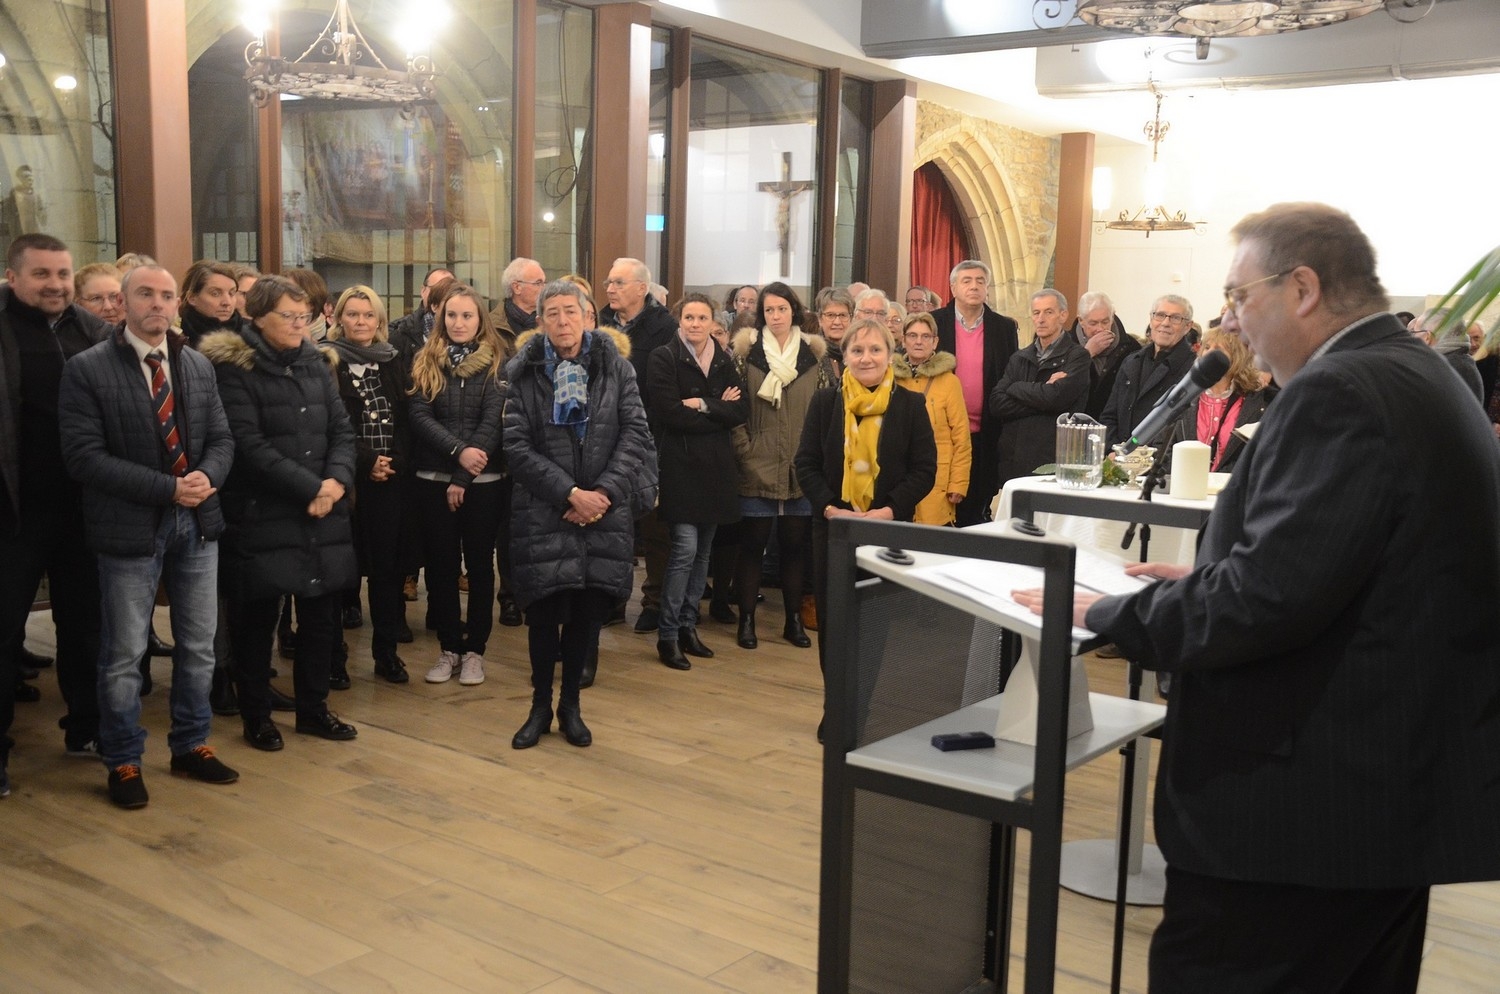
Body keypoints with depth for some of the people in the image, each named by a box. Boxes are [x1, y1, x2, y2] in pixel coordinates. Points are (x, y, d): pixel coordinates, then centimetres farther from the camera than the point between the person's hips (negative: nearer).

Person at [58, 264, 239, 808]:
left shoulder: (198, 366, 8)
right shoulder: (86, 369, -9)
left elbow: (221, 439, 9)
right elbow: (84, 457, -15)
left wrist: (206, 477, -14)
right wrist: (168, 488, -20)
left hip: (197, 521, 5)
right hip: (130, 526, -5)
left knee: (198, 646, 13)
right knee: (124, 654, 6)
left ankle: (191, 746, 30)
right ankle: (123, 762, 21)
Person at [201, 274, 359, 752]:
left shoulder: (315, 363, 11)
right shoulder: (235, 369, -8)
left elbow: (341, 430, 9)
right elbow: (249, 445, -16)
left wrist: (336, 479, -10)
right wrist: (310, 488, -17)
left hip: (322, 514, 6)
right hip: (261, 516, -5)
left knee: (322, 612, 11)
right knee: (256, 617, 4)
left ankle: (313, 707, 27)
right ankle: (256, 715, 20)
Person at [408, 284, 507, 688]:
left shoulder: (496, 364, -1)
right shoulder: (426, 362, 6)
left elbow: (492, 423, -9)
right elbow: (420, 416, -5)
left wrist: (463, 478, -15)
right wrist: (458, 451, -20)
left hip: (483, 481, -2)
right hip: (433, 480, 2)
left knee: (479, 563, 5)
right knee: (440, 563, 6)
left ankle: (475, 649, 15)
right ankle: (448, 647, 18)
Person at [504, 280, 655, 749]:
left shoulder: (615, 367, 3)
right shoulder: (521, 373, -2)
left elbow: (635, 434, -1)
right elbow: (517, 447, -7)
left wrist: (605, 491, -12)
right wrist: (571, 493, -14)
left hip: (604, 512, 1)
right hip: (543, 513, -1)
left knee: (588, 610, 5)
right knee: (543, 611, 1)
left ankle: (570, 704, 24)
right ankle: (541, 705, 21)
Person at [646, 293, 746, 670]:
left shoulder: (723, 361, 11)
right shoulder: (664, 358, -4)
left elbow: (739, 412, 2)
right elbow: (670, 413, -15)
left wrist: (702, 406, -12)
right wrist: (718, 413, -8)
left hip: (714, 466, 6)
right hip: (679, 464, -5)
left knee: (703, 550, 9)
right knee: (685, 546, -12)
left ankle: (688, 626, 20)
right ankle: (667, 635, -3)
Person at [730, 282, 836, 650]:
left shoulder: (815, 355, 6)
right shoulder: (745, 352, 0)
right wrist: (743, 448, -7)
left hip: (802, 469, 2)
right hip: (757, 468, -2)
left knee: (795, 544, 8)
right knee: (753, 543, 3)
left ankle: (794, 620, 18)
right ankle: (747, 620, 12)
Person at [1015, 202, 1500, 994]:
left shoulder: (1338, 393, -19)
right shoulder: (1421, 379, 13)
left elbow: (1265, 598, -26)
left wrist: (1105, 615, -14)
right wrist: (1211, 580, 14)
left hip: (1305, 806, -10)